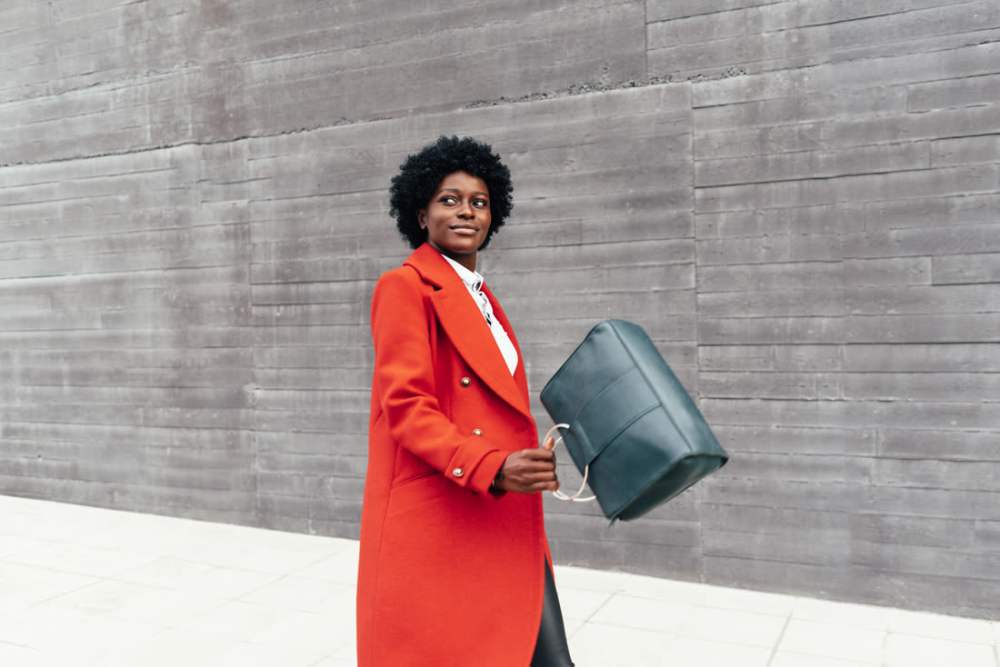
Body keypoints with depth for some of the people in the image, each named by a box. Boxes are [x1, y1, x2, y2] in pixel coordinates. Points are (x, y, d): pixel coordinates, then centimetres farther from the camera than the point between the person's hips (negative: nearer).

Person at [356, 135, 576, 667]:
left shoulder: (482, 297, 17)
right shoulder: (405, 286, -7)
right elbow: (405, 406, -16)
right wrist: (490, 467, -25)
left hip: (506, 523, 8)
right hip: (435, 524, -7)